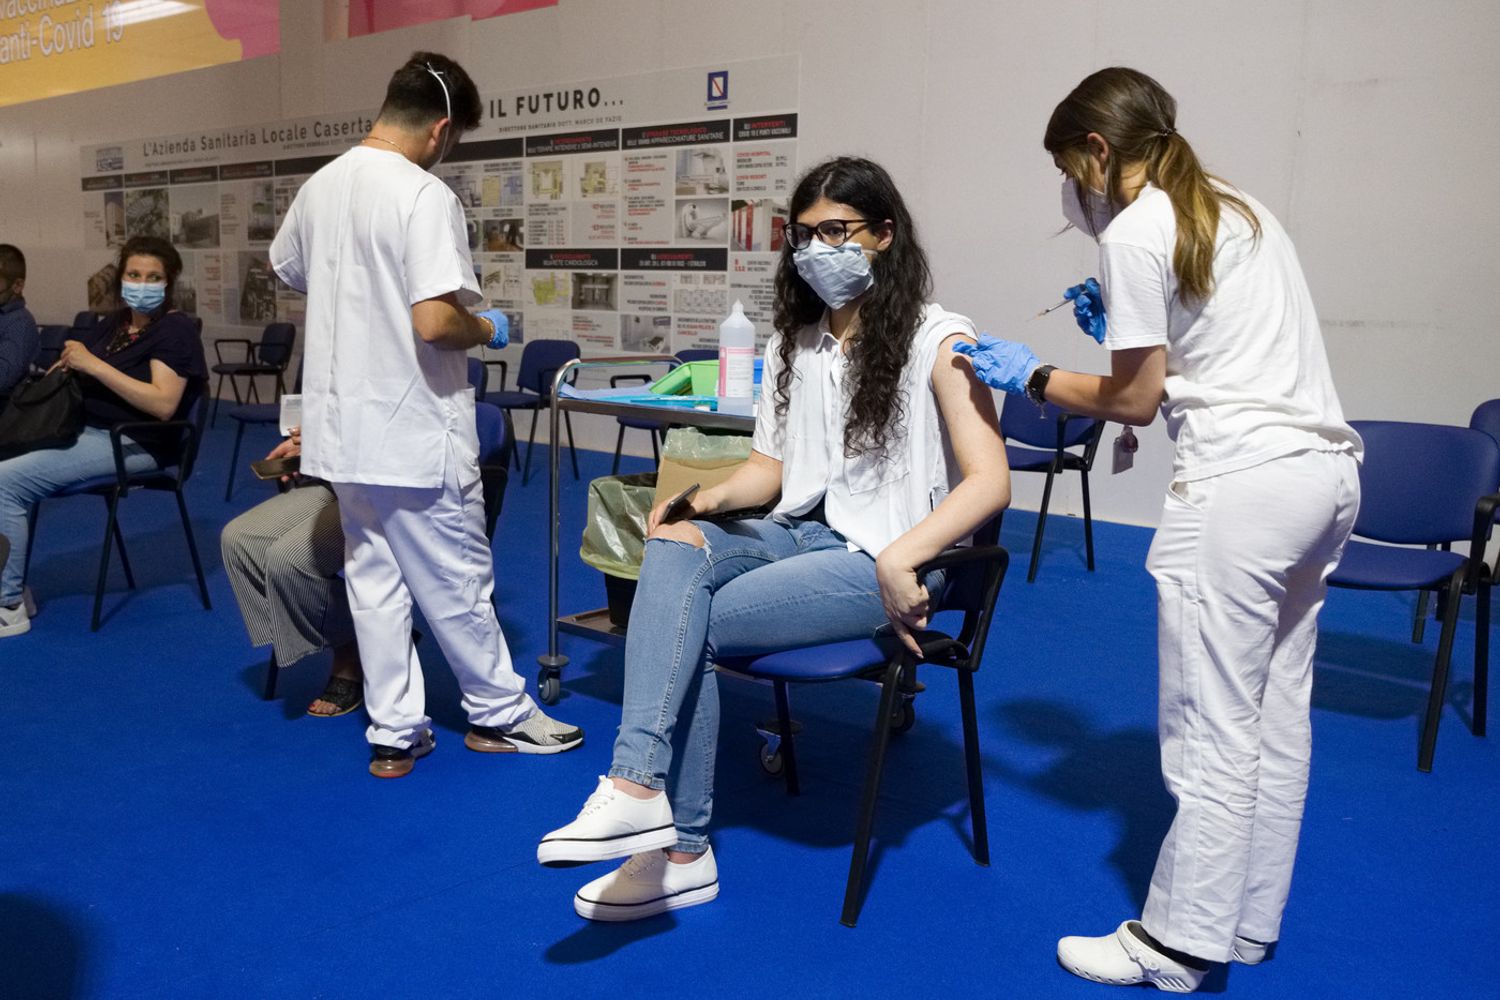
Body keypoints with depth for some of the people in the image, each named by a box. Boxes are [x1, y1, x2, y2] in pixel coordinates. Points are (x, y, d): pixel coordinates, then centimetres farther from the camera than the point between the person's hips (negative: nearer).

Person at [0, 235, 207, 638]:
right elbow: (74, 370, 23)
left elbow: (163, 404, -22)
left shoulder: (176, 329, -8)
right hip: (82, 428, 9)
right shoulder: (115, 321, 15)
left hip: (131, 444, -9)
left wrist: (93, 364, -21)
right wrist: (67, 364, -1)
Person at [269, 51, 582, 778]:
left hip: (344, 428, 8)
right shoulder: (425, 195, -18)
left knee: (373, 580, 13)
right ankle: (498, 713, 23)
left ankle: (393, 734, 20)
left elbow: (287, 273, 24)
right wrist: (487, 330, -6)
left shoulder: (320, 187, 8)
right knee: (457, 582, 7)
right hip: (414, 432, -8)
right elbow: (435, 322, -26)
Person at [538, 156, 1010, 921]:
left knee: (684, 626, -22)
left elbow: (989, 481, -15)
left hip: (885, 561, -6)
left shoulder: (936, 340, -6)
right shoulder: (792, 343, 16)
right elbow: (771, 465, 14)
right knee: (673, 549, -25)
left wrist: (899, 561, -26)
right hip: (800, 534, 6)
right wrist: (710, 498, -7)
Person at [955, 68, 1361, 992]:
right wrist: (1122, 324, 20)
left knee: (1211, 729, -1)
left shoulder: (1134, 234, -7)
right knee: (1278, 716, 14)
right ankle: (1252, 922, 26)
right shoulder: (1240, 209, 20)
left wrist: (1031, 377, 6)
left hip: (1242, 485, -9)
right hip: (1327, 469, 10)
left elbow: (1134, 401, -6)